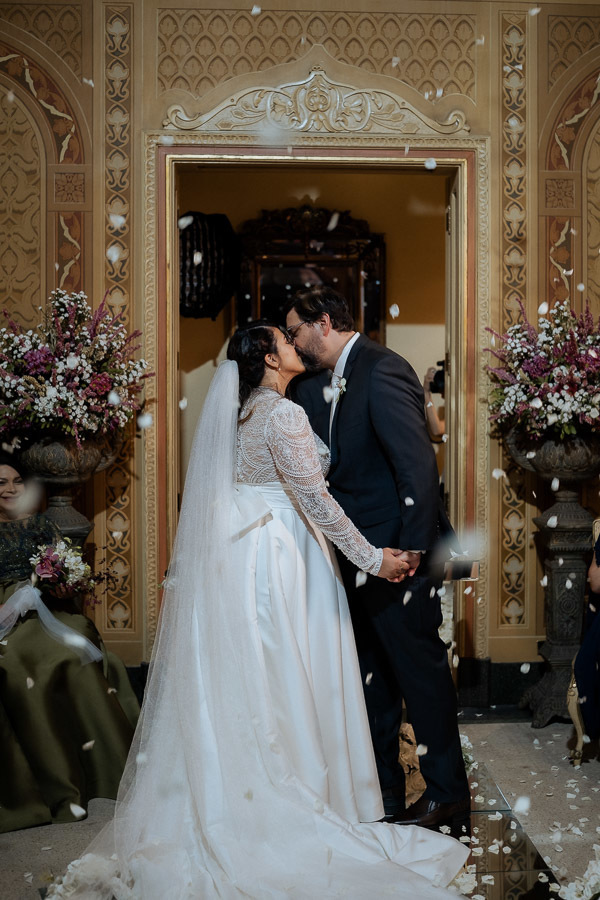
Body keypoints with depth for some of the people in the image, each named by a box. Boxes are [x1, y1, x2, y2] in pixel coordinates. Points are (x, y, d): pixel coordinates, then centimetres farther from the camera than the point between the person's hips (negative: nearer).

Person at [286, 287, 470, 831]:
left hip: (398, 554, -9)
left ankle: (447, 798, 17)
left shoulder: (381, 370, -16)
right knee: (371, 677, 17)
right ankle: (383, 791, 31)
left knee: (420, 672, 2)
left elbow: (418, 462, -22)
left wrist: (412, 548, -24)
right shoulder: (320, 387, 14)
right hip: (360, 558, 9)